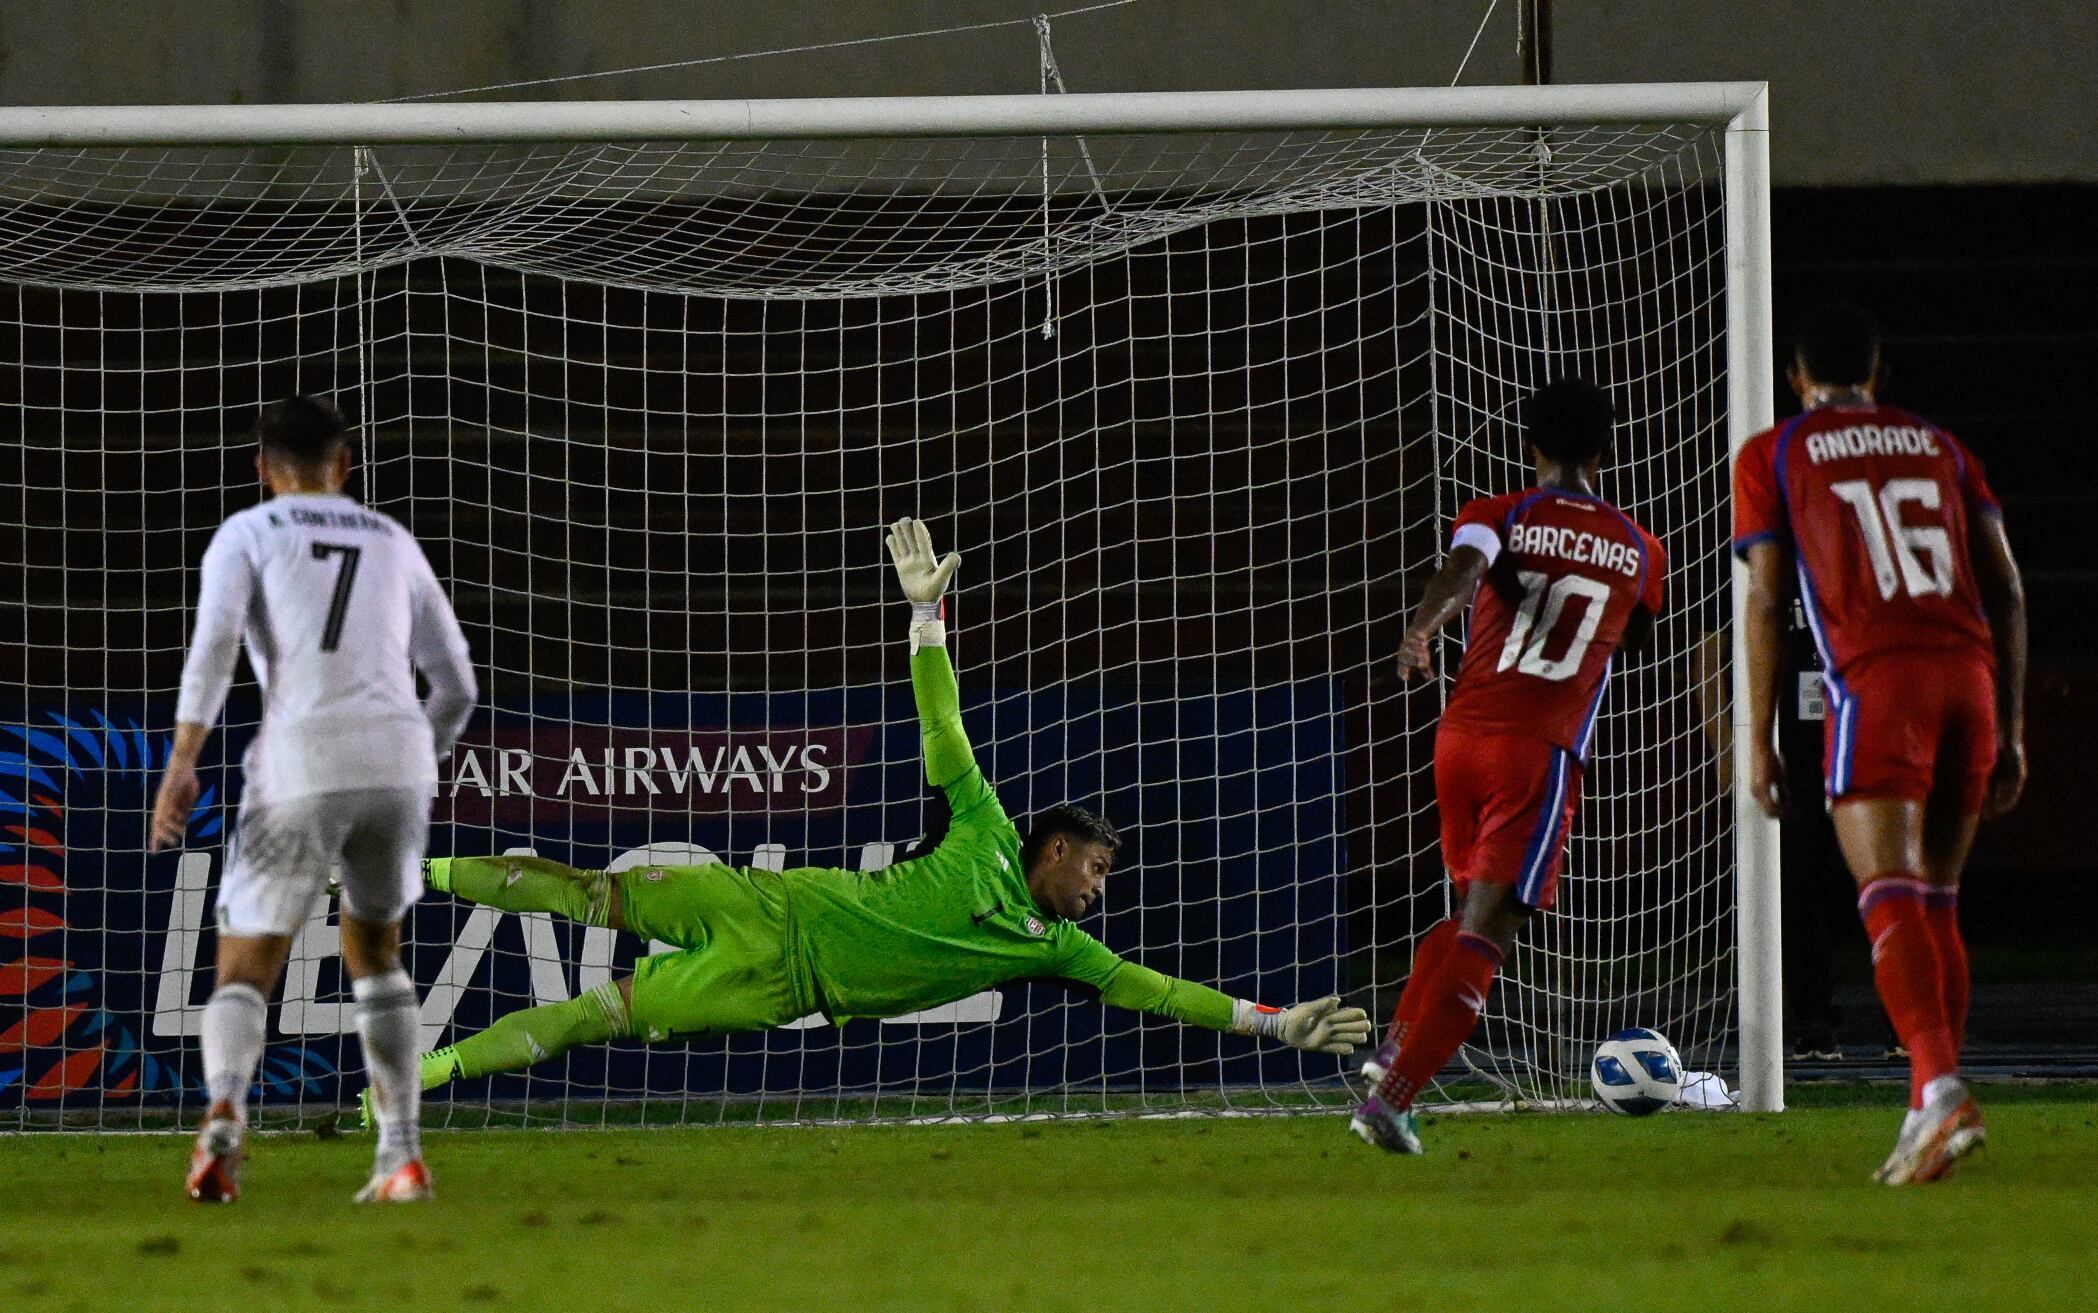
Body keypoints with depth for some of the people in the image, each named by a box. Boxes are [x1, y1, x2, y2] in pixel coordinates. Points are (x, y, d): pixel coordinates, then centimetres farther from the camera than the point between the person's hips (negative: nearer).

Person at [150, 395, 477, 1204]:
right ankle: (401, 1157, 16)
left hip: (301, 766, -3)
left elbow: (214, 644, -8)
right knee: (372, 951, 26)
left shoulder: (245, 536, 11)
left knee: (244, 974, 1)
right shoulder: (394, 545, 23)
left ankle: (224, 1112, -32)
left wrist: (181, 763, -13)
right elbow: (455, 685, 25)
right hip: (399, 760, 3)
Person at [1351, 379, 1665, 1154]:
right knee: (1486, 934, -7)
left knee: (1473, 908, 25)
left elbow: (1463, 568, -18)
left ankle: (1397, 1046, 11)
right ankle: (1392, 1096, -19)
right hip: (1541, 753, -3)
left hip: (1461, 737, 3)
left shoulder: (1499, 517, 6)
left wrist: (1422, 630, -35)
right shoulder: (1639, 550, 10)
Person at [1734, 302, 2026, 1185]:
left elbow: (1766, 601, 4)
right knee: (1936, 905, 15)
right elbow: (2006, 590, 15)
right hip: (1970, 678, 4)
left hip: (1876, 681, -4)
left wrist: (1760, 744, 6)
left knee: (1891, 903, -13)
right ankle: (1929, 1112, 13)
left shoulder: (1773, 457, 11)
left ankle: (1940, 1086, -33)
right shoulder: (1939, 448, 22)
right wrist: (2010, 732, 18)